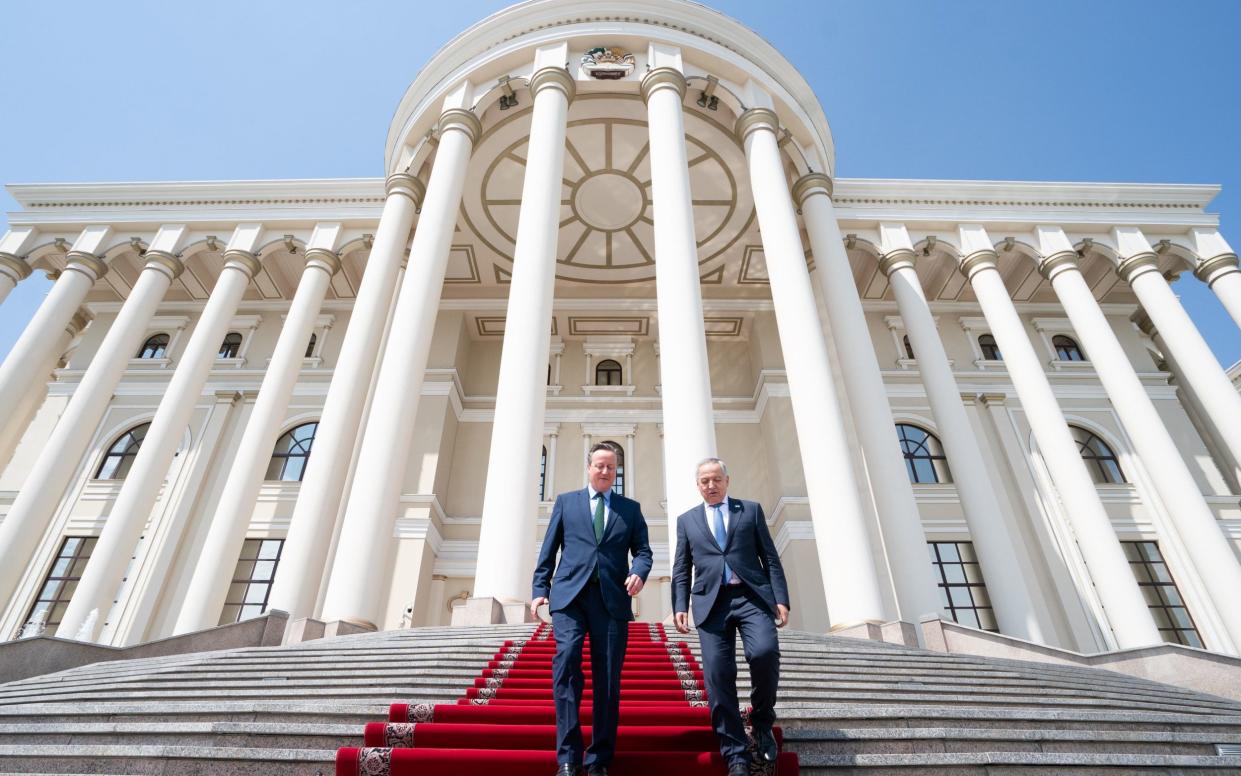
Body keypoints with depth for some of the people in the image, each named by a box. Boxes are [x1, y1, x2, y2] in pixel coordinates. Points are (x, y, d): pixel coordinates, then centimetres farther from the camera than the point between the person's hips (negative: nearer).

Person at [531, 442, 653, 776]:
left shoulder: (630, 508, 16)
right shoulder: (566, 501, 15)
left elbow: (643, 549, 10)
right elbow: (549, 549, 12)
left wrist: (639, 571, -12)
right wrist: (540, 588, 3)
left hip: (612, 599, 1)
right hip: (570, 594, -1)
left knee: (608, 678, 1)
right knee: (566, 658, -20)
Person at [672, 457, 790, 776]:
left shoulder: (751, 510, 14)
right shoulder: (687, 520, 17)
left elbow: (770, 558, 9)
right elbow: (681, 569, 14)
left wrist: (781, 599, -1)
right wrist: (680, 606, 0)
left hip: (753, 595, -1)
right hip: (711, 602, 1)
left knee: (765, 652, -23)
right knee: (717, 675, -6)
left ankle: (762, 721, 5)